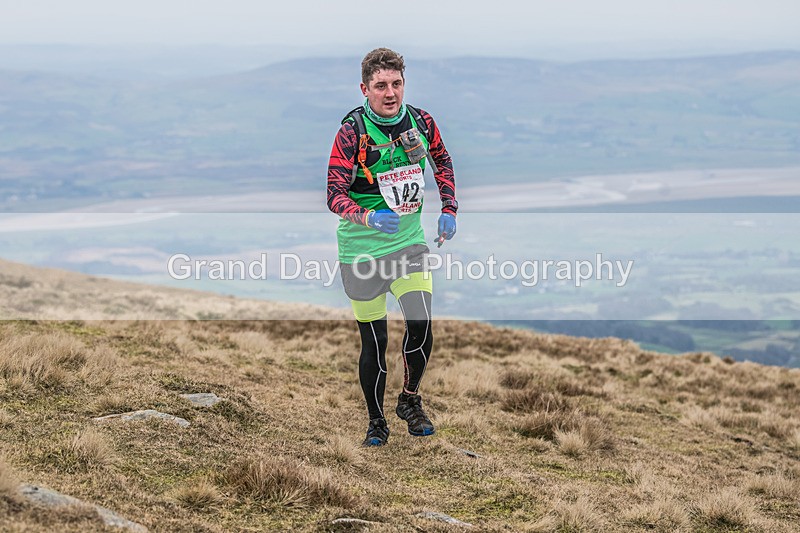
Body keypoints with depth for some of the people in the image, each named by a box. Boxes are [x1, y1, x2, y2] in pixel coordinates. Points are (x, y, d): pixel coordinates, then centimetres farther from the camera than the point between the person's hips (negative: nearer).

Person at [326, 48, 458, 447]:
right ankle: (376, 423, 22)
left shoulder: (421, 122, -2)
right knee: (374, 341, 2)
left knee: (422, 325, -13)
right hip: (362, 250, -3)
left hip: (410, 243, 3)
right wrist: (367, 217, -40)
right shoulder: (352, 132, -16)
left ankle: (410, 401, 14)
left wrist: (448, 209, 12)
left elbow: (442, 162, 19)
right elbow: (335, 195, -22)